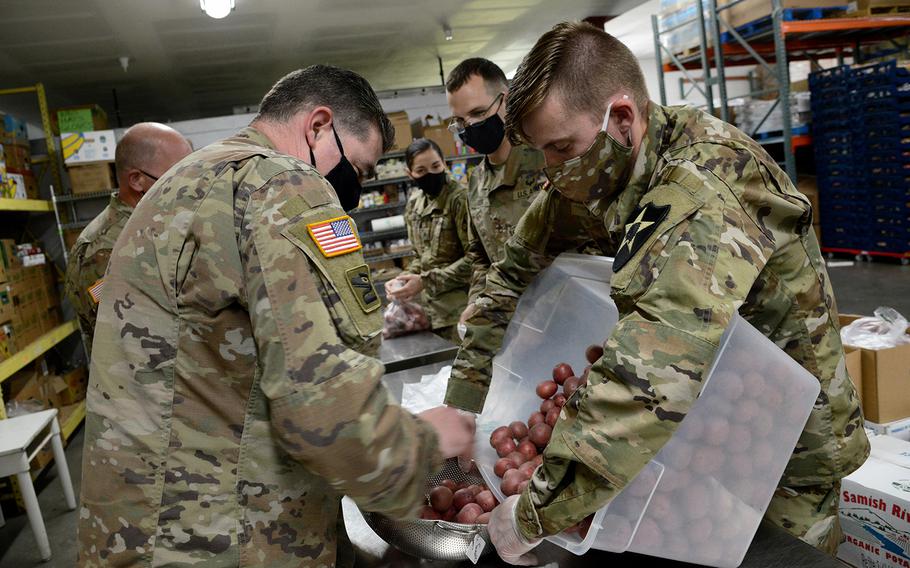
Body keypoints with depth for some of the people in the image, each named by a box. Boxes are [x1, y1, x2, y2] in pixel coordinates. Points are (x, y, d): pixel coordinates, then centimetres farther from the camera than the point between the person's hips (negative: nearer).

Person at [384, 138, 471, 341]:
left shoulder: (459, 199, -12)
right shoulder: (414, 204, 9)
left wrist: (426, 281, -16)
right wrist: (403, 280, -1)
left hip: (459, 307, -6)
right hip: (432, 306, 6)